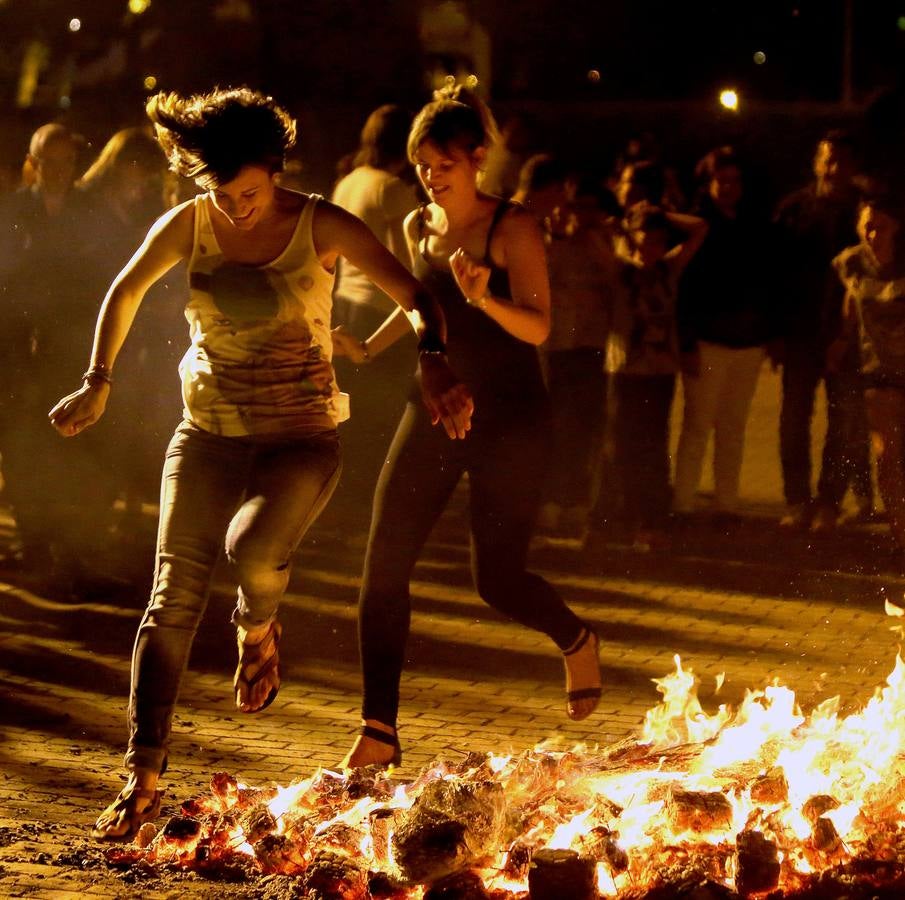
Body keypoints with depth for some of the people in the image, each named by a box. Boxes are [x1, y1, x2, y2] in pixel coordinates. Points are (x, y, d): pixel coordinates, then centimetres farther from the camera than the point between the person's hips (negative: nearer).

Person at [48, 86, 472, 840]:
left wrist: (434, 362, -29)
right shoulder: (189, 226, -1)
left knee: (252, 548, -31)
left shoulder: (321, 227, -9)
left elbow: (415, 296, -10)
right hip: (209, 432, 3)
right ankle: (143, 780, 0)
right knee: (173, 601, -5)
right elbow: (125, 294, 17)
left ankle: (259, 631, 7)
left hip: (301, 437, -3)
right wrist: (97, 384, 15)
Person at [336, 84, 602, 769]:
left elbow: (537, 327, -21)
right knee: (385, 565, -7)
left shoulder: (513, 229, -11)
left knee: (498, 580, -3)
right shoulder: (418, 228, 6)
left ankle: (576, 641, 32)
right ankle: (380, 730, -2)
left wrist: (486, 298, -38)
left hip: (511, 418, -5)